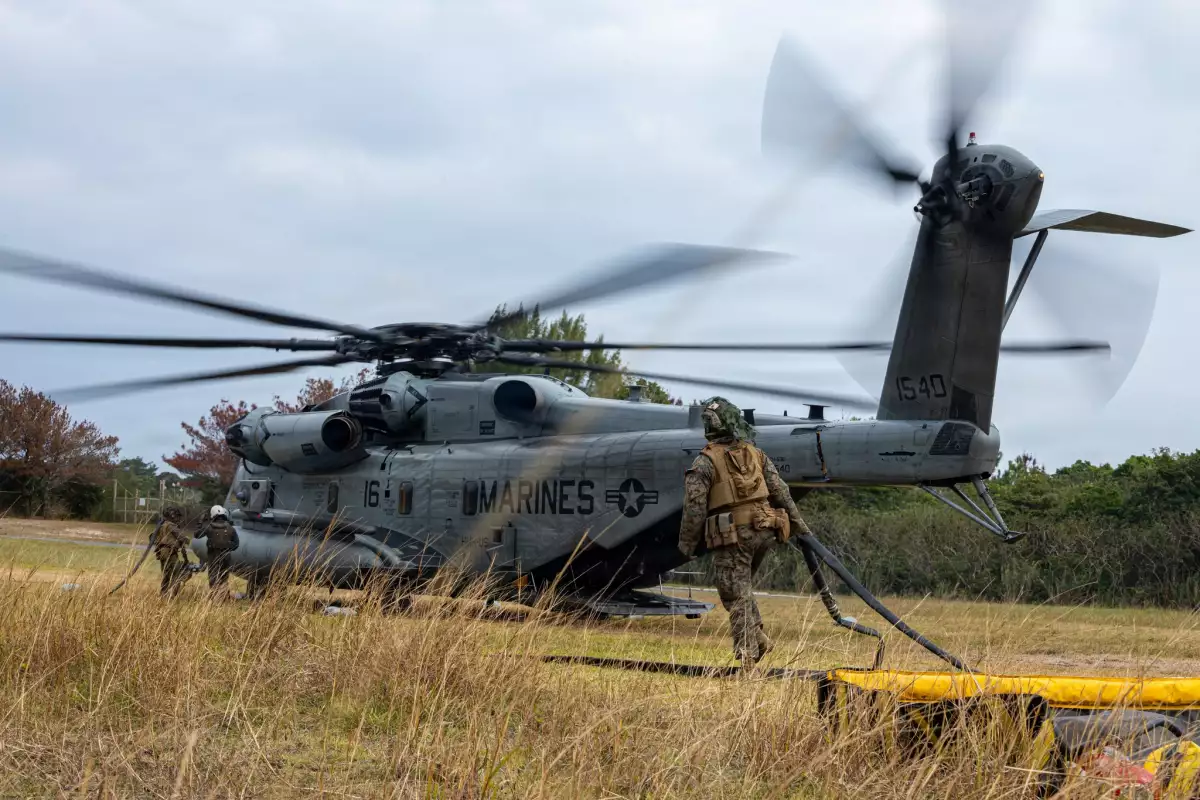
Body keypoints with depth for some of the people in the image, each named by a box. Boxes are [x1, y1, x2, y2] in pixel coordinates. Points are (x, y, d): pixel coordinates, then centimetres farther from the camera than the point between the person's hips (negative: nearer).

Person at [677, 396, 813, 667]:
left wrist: (687, 542, 2)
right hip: (764, 532, 5)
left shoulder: (705, 462, -4)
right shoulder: (756, 454, 10)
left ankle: (748, 654, -4)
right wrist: (797, 523, 19)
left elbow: (695, 506, -7)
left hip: (732, 536, -5)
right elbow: (780, 491, 11)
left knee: (736, 596, 0)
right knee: (741, 588, 22)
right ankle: (758, 638, 10)